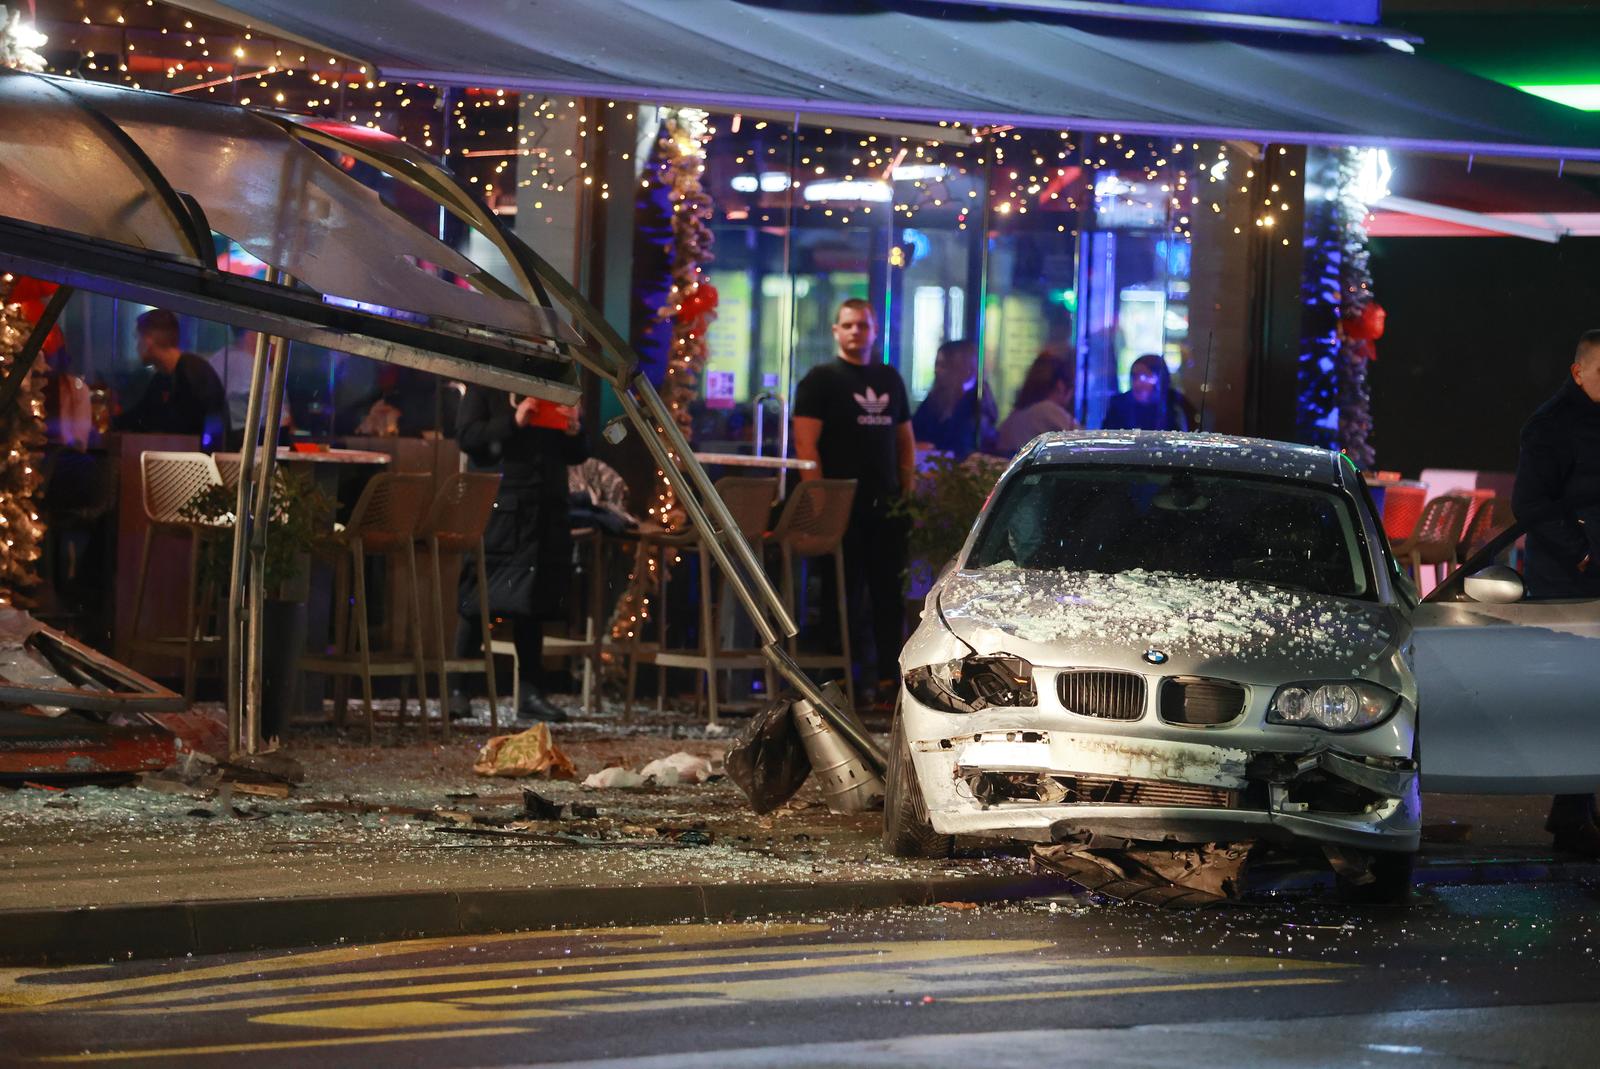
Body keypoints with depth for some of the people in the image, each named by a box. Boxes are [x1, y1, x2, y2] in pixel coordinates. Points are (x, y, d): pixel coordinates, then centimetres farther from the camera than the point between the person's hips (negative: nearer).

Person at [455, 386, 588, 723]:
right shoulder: (486, 388, 4)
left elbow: (576, 455, 20)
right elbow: (467, 436, -6)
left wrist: (573, 432, -1)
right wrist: (513, 422, -15)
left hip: (545, 513, 5)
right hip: (497, 508, -4)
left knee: (533, 605, 7)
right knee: (478, 600, -4)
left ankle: (531, 693, 10)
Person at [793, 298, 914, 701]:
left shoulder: (889, 379, 16)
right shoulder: (821, 380, -1)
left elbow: (906, 441, 22)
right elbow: (806, 444, -8)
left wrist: (908, 494, 11)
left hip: (886, 505, 5)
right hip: (842, 506, -5)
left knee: (888, 591, 5)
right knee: (846, 593, -3)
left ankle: (889, 675, 8)